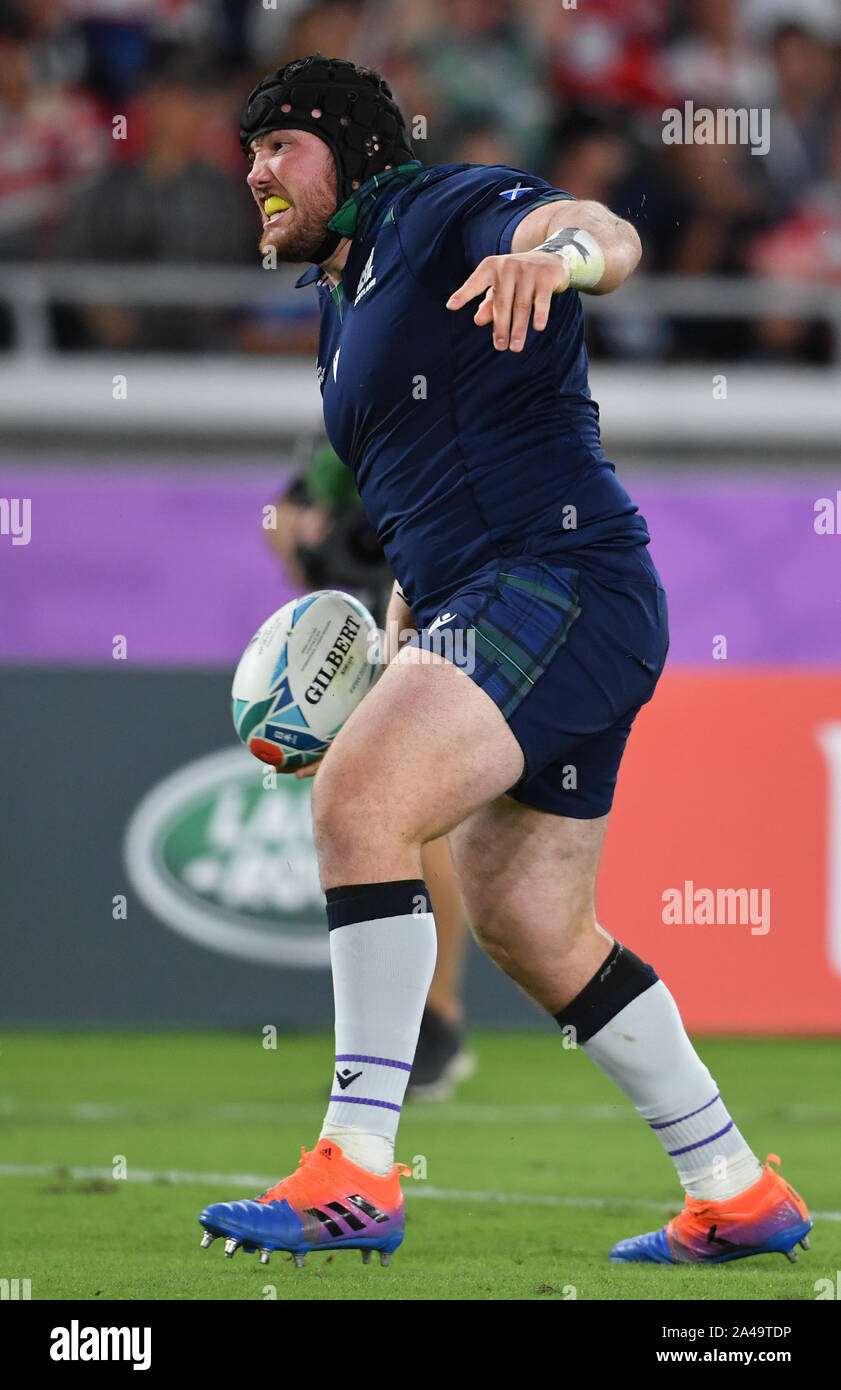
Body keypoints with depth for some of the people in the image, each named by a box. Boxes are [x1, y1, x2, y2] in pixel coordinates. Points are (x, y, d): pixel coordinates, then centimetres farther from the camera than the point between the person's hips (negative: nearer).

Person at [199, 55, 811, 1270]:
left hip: (565, 582, -11)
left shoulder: (453, 214, -3)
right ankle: (739, 1195, 25)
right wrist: (387, 666, 22)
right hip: (481, 610, 11)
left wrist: (558, 251, -49)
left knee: (359, 798, -27)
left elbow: (610, 236, -25)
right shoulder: (348, 307, 25)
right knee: (530, 929, 15)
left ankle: (356, 1173, -31)